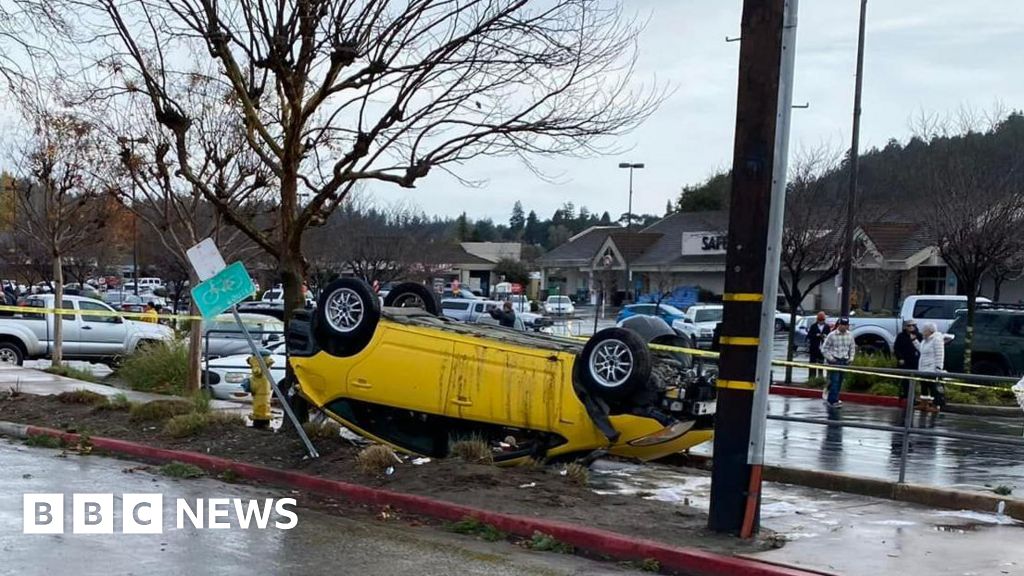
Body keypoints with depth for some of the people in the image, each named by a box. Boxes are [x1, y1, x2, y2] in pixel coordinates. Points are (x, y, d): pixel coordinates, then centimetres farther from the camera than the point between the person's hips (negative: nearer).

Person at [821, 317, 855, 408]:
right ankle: (833, 401, -11)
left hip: (845, 361, 6)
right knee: (834, 381, -12)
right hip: (834, 361, -5)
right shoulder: (832, 335, -9)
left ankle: (831, 400, 18)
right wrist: (830, 358, -11)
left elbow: (852, 347, 20)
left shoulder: (850, 335, 7)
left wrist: (851, 357, 7)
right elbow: (824, 348, -4)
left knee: (839, 381, 8)